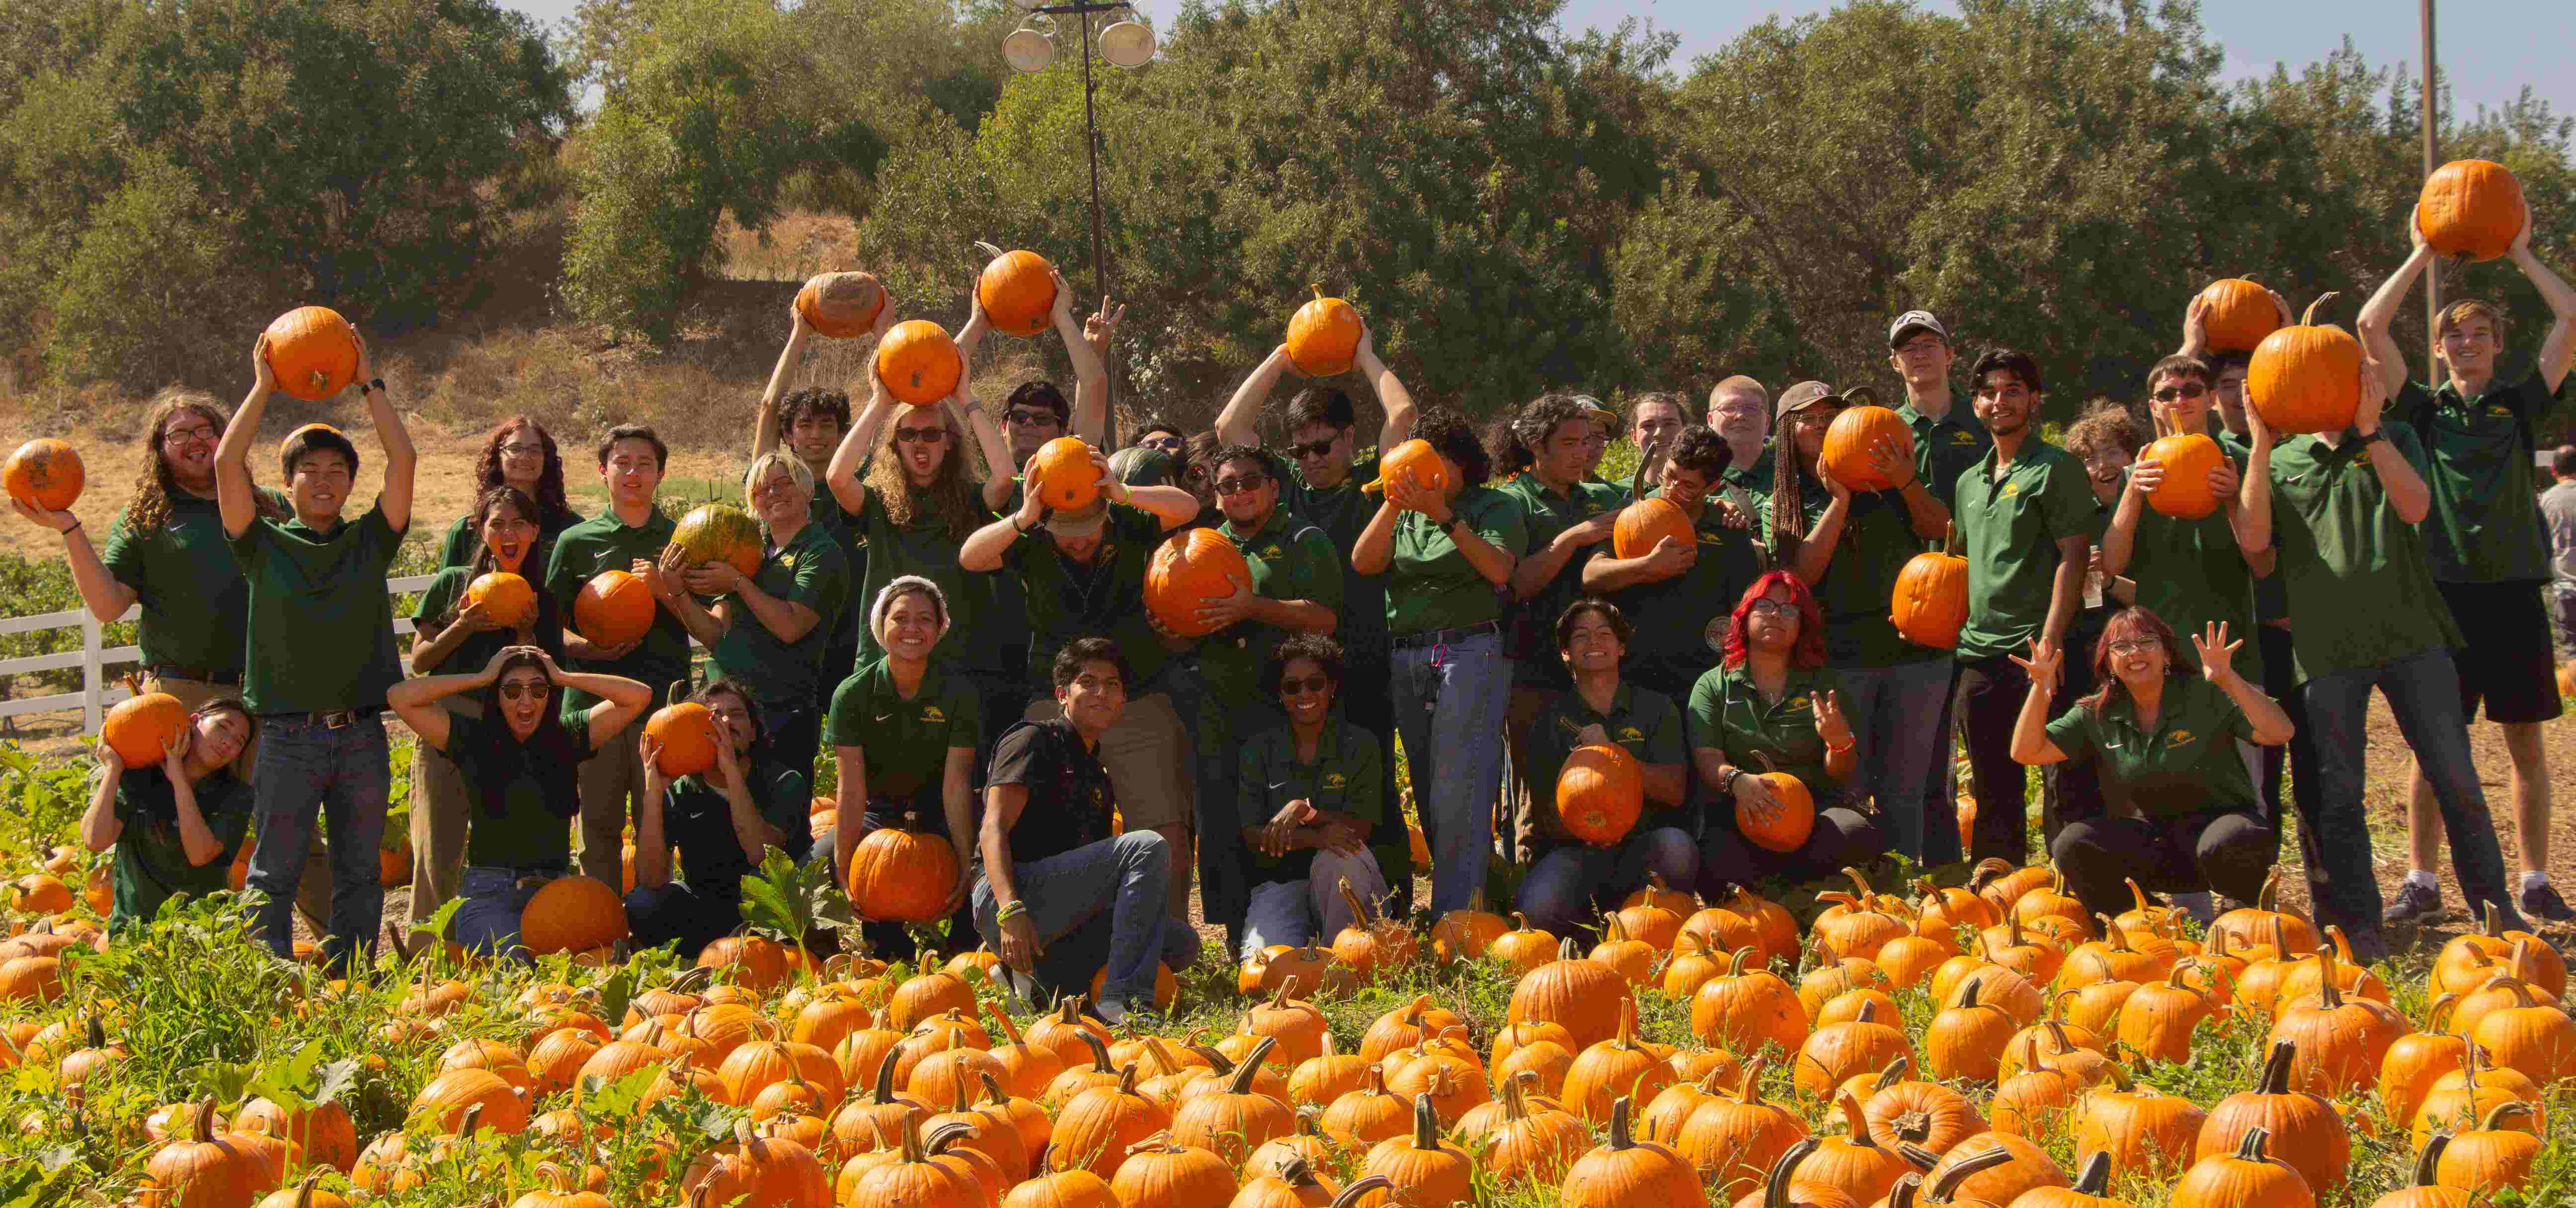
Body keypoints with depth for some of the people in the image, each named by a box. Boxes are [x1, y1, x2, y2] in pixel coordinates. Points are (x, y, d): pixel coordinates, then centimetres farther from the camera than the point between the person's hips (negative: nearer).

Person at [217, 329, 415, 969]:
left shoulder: (370, 542, 10)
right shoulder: (266, 545, 5)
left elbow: (403, 460, 2)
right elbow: (227, 464, -5)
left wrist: (370, 386, 4)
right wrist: (263, 388, 0)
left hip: (362, 733, 2)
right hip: (288, 736, -2)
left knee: (360, 873, 7)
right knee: (274, 875, -1)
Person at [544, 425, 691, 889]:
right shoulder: (576, 542, 9)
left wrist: (665, 590, -10)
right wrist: (587, 647, -11)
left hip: (663, 698, 0)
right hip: (594, 695, 0)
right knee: (601, 824, 4)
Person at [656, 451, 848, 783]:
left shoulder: (822, 554, -3)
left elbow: (790, 627, -16)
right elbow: (715, 635, 8)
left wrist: (737, 583, -9)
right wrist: (677, 593, -7)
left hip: (785, 711, -6)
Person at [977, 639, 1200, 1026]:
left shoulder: (1097, 773, 28)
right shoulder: (1035, 740, 2)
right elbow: (994, 829, -11)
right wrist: (1011, 912, -25)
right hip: (1008, 894, -8)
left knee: (1182, 944, -7)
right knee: (1148, 846, -22)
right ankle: (1121, 1000, -30)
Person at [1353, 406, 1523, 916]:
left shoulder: (1495, 507, 4)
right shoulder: (1403, 513, 17)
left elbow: (1499, 569, -14)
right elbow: (1363, 563, 1)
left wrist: (1445, 517, -21)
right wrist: (1393, 505, -11)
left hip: (1470, 650, -6)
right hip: (1407, 659, 6)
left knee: (1457, 794, -13)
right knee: (1428, 798, 8)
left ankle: (1453, 918, -16)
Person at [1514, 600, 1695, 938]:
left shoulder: (1655, 707, 12)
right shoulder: (1552, 719, 11)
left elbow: (1674, 792, 0)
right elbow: (1549, 820, 4)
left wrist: (1613, 751, -12)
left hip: (1641, 847, 1)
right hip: (1577, 851, -1)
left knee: (1677, 847, -36)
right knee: (1539, 909, -34)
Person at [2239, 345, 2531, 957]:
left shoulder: (2395, 441, 11)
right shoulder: (2283, 461, 11)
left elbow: (2415, 506, -9)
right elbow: (2256, 538, -5)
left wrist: (2370, 430, -14)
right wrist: (2260, 444, -9)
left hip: (2410, 632, 0)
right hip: (2326, 647, 0)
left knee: (2455, 775, 1)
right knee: (2336, 790, 1)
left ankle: (2494, 906, 11)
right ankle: (2359, 923, 10)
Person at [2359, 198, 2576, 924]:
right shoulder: (2424, 410, 8)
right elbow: (2371, 327, -1)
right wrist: (2424, 254, 5)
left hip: (2514, 590, 1)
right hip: (2443, 587, -1)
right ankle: (2421, 883, 5)